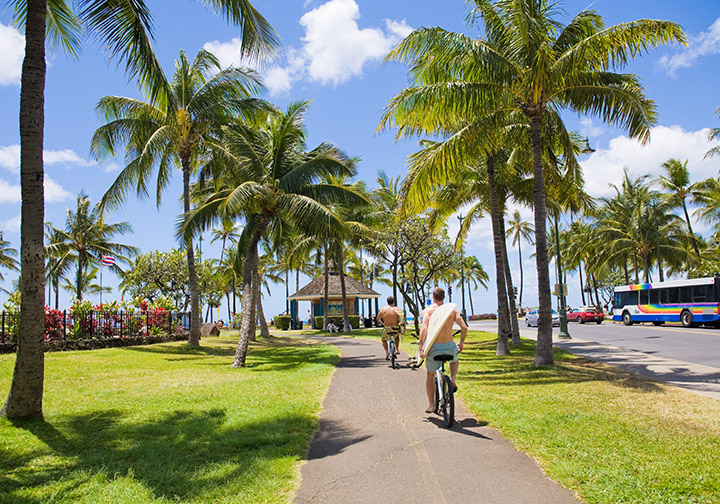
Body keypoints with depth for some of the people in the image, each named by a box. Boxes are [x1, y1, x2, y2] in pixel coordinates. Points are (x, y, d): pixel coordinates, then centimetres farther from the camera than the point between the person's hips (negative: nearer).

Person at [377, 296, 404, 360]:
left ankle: (387, 352, 1)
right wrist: (401, 324, 17)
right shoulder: (397, 309, -2)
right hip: (396, 328, 1)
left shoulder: (383, 309, -2)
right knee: (397, 337, 36)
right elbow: (403, 320, -3)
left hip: (386, 329, -1)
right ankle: (397, 350, 28)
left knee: (384, 340, 24)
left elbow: (378, 319, 8)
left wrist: (381, 323, 28)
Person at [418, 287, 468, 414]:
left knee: (430, 376, 19)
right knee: (454, 361, 37)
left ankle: (431, 405, 19)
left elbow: (424, 328, -17)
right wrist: (461, 343, 11)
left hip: (434, 347, -1)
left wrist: (421, 348, -17)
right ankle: (452, 378, 10)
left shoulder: (428, 310, -2)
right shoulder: (452, 310, 5)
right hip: (449, 346, 1)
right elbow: (464, 327, -4)